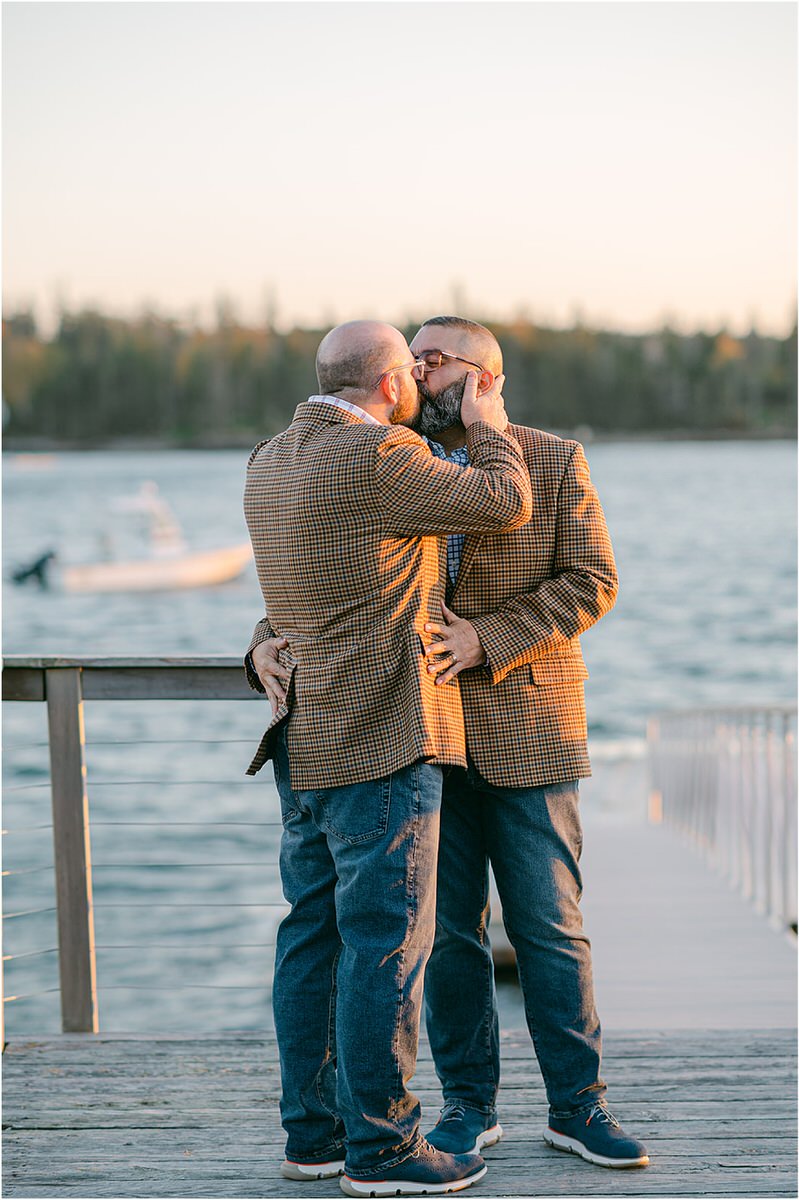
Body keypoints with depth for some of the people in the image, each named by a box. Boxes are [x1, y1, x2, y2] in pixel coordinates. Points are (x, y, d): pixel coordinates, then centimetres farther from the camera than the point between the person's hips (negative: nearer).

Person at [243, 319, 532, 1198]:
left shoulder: (269, 460, 11)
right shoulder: (377, 461, -16)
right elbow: (505, 505, -8)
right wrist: (487, 429, 9)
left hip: (305, 742, 9)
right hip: (378, 738, -9)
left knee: (317, 930, 12)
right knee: (386, 936, -3)